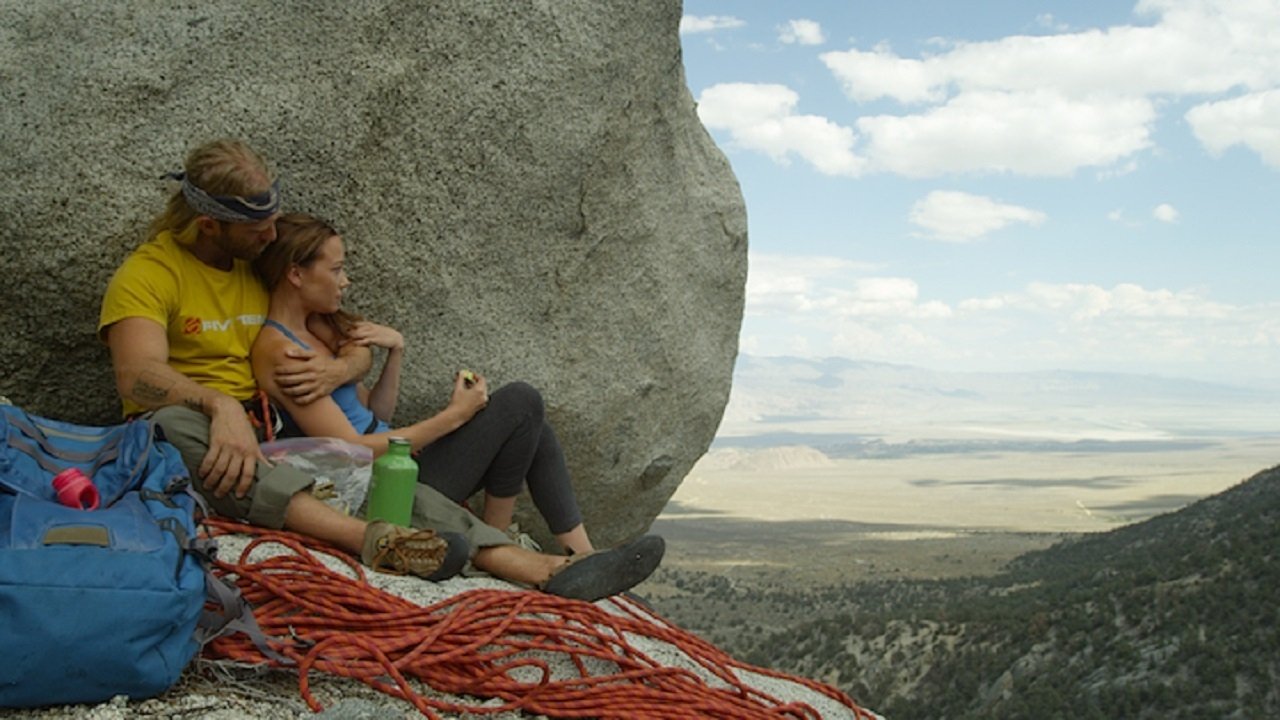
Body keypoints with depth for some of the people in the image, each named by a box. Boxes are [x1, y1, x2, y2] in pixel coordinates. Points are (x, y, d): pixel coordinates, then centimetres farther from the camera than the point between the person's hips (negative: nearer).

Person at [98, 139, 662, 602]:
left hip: (265, 436, 5)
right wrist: (218, 404, -43)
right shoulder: (148, 274, -7)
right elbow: (137, 376, -25)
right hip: (189, 438, -5)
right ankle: (367, 538, -52)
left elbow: (360, 350, 13)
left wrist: (339, 368, -11)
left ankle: (546, 571, -28)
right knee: (173, 422, -40)